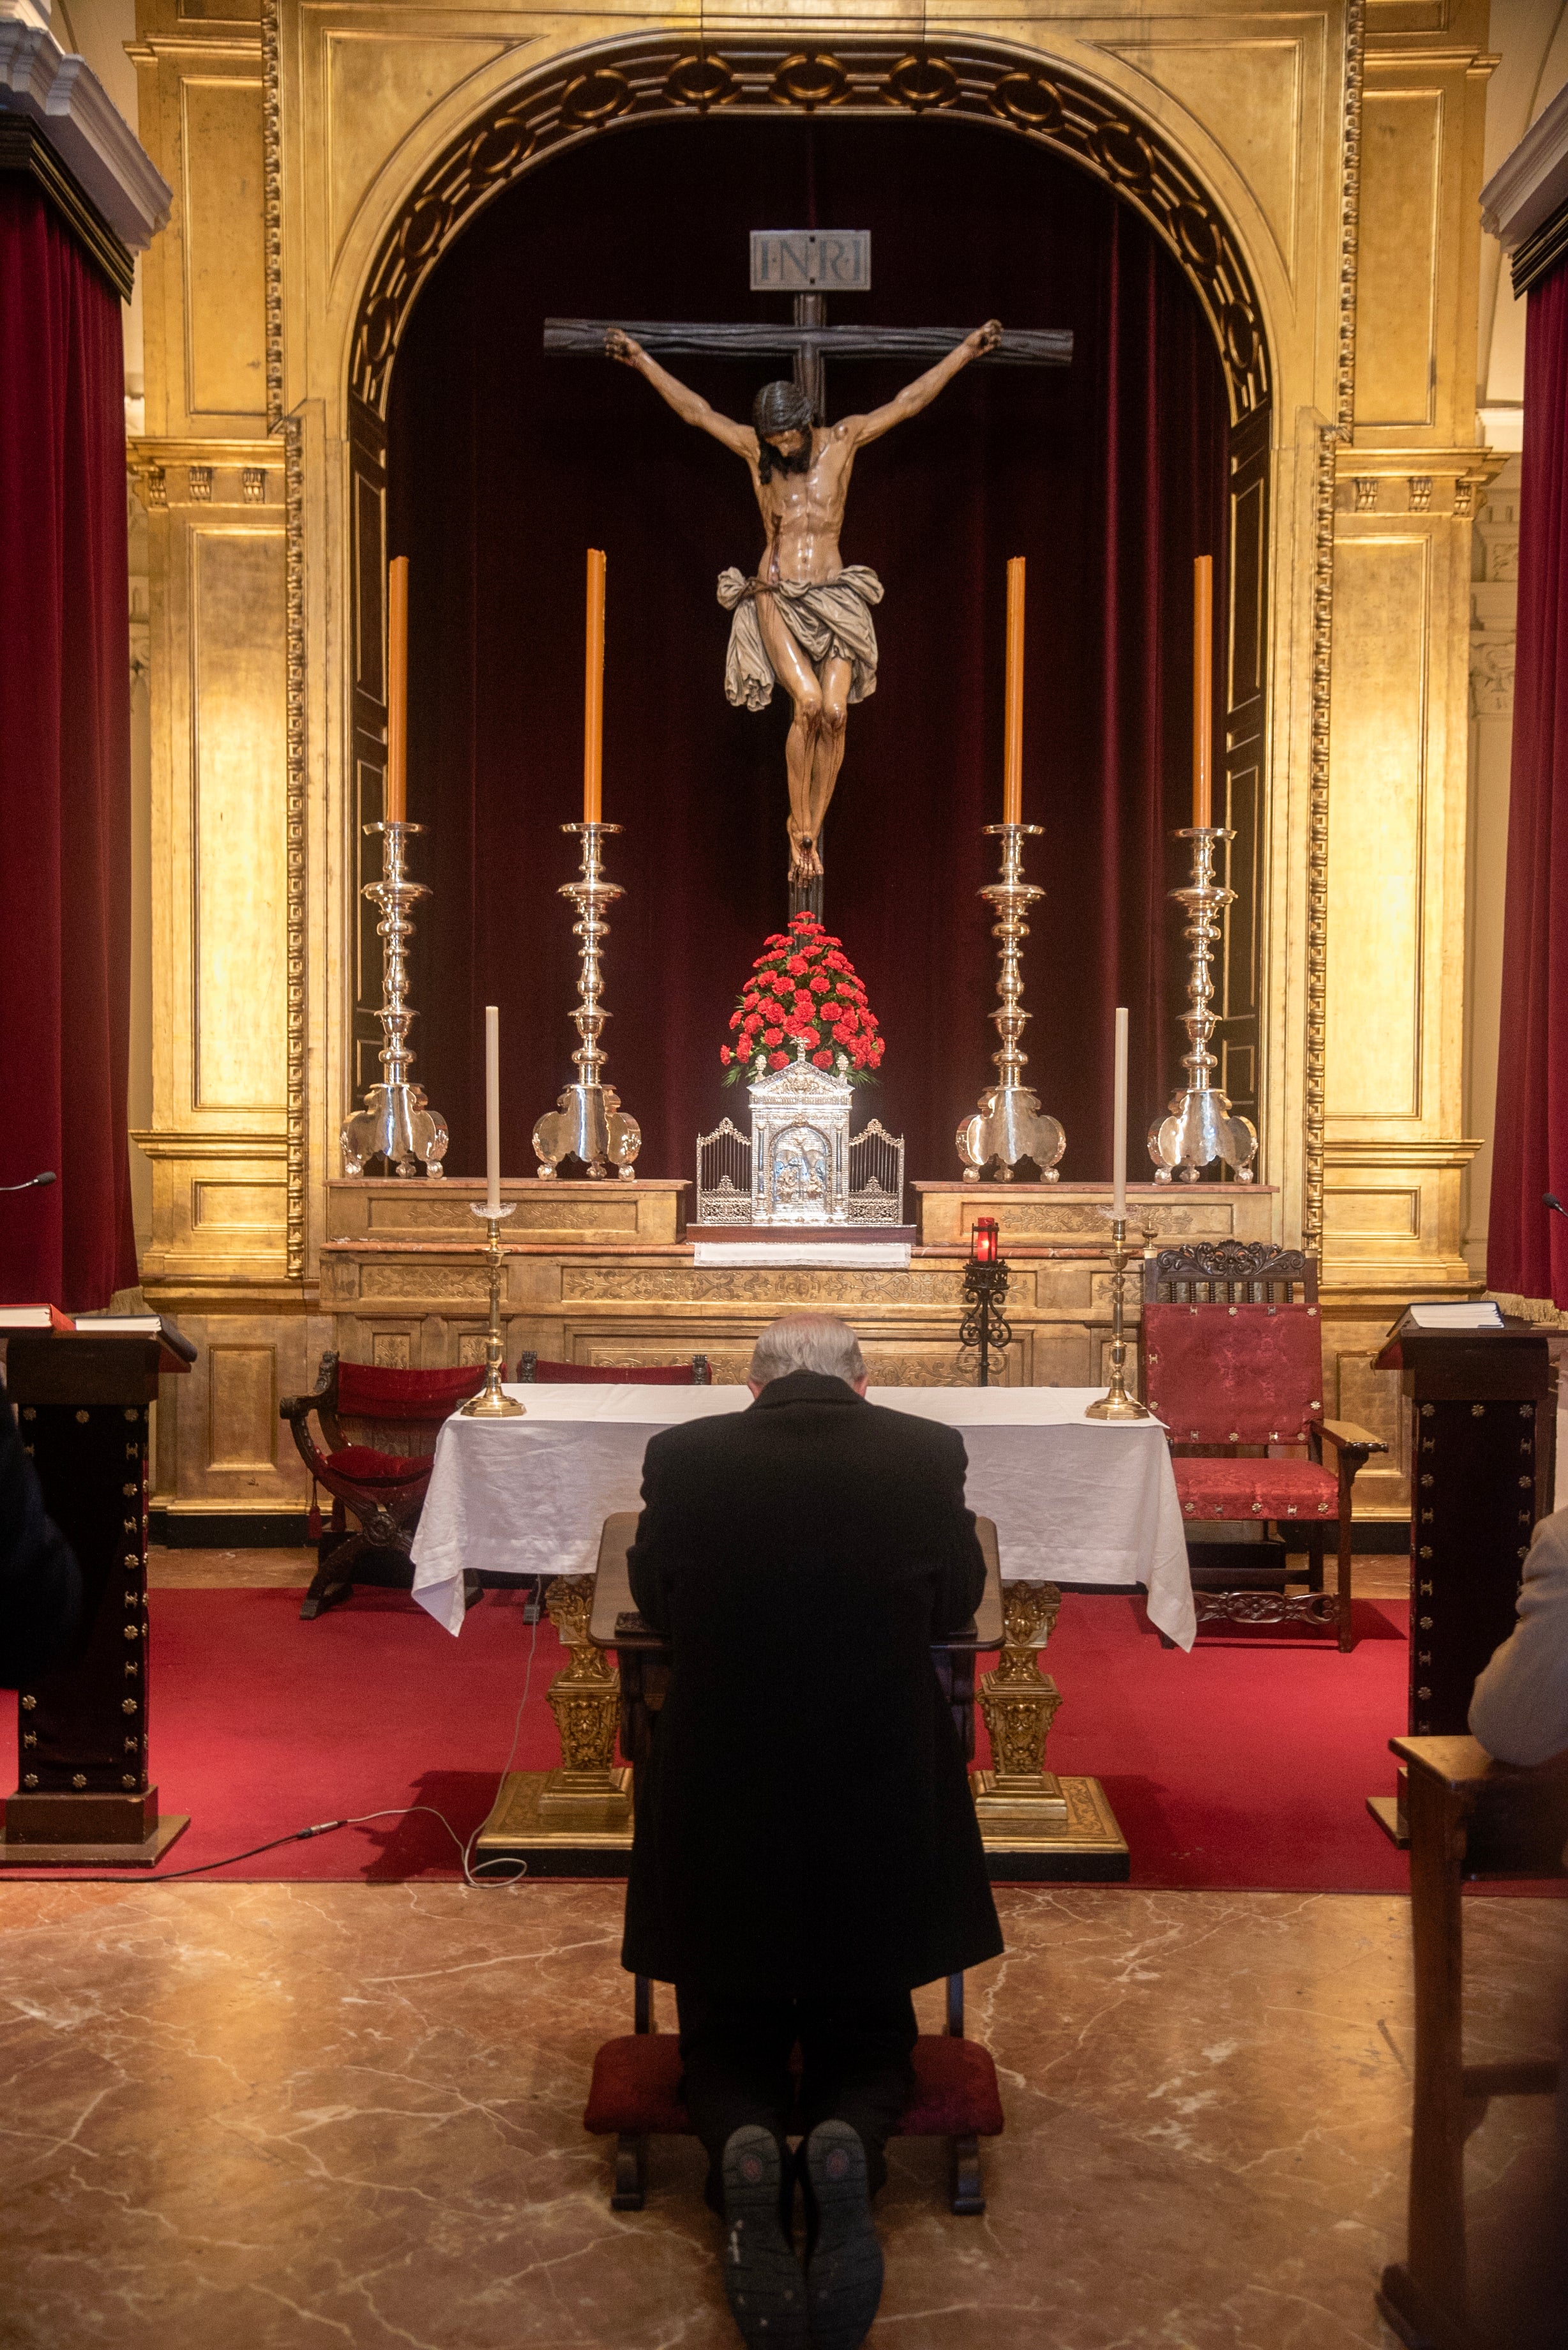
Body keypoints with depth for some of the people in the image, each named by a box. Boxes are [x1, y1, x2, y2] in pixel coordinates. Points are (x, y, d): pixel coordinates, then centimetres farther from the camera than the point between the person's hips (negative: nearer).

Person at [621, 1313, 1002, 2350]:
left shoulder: (684, 1456, -7)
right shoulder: (929, 1453, -7)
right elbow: (958, 1604, 7)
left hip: (718, 1811, 0)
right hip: (885, 1808, 0)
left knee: (727, 2042, 20)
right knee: (869, 2041, 21)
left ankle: (745, 2149, -15)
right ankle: (845, 2147, -14)